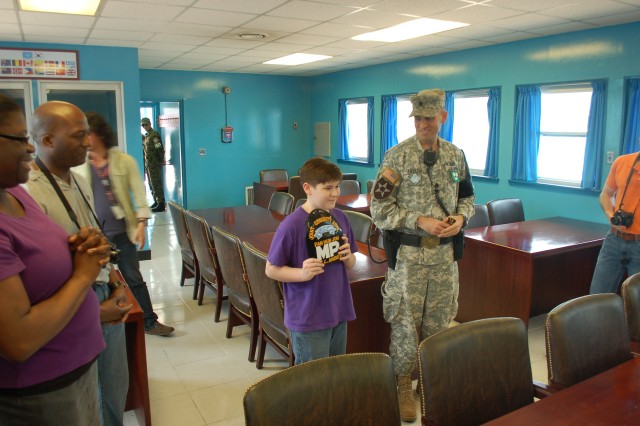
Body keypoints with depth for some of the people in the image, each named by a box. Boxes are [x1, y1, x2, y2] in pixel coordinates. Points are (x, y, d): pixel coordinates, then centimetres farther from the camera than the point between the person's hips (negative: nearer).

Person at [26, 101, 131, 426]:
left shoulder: (80, 182, 5)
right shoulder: (29, 194, -24)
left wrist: (115, 286, 4)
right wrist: (93, 312, -17)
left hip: (106, 303, 7)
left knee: (116, 389, 22)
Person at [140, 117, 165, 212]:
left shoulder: (154, 135, -13)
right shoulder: (147, 136, 16)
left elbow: (160, 149, -18)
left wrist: (161, 160, -16)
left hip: (154, 164, -10)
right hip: (148, 164, 10)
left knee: (156, 184, -8)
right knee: (152, 184, 14)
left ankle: (161, 204, -6)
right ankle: (156, 201, 23)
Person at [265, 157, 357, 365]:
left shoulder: (340, 218, 1)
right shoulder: (292, 225, -18)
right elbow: (271, 270, -11)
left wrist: (348, 257, -10)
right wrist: (302, 273, -26)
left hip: (339, 313, 6)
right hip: (307, 319, -6)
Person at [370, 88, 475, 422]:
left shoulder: (455, 155, 4)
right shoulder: (396, 157, -11)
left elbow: (467, 196, 15)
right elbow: (380, 210, -12)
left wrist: (461, 217, -6)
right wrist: (420, 221, -21)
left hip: (444, 253, 4)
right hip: (408, 254, -4)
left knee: (439, 321, 15)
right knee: (405, 322, 5)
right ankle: (402, 385, 25)